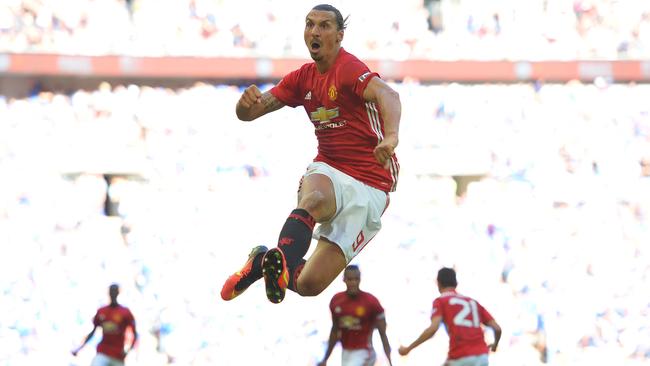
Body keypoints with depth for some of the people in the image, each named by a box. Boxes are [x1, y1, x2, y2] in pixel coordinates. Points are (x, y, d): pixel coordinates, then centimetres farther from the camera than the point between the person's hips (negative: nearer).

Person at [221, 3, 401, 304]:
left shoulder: (349, 68, -13)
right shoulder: (303, 78, 10)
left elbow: (386, 95, -33)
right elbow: (247, 114, 12)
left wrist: (390, 136, -55)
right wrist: (247, 102, -15)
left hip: (369, 186, -4)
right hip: (328, 170, 4)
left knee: (309, 284, -13)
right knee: (314, 199, -39)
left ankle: (267, 263, 11)